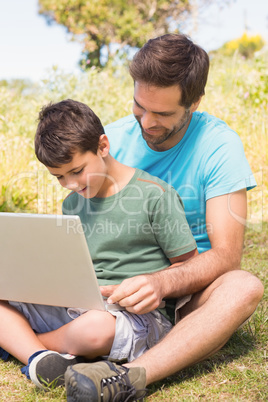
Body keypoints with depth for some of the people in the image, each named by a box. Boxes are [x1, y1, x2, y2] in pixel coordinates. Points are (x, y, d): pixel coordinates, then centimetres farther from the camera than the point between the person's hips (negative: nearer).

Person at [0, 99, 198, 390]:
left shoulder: (155, 194, -8)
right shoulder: (72, 204, 12)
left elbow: (189, 265, -4)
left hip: (141, 314, -6)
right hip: (77, 308, 6)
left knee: (95, 328, -40)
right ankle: (40, 358, -28)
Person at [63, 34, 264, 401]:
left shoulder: (218, 146, -10)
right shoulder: (111, 140, -1)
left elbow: (226, 255, -16)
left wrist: (163, 282, -37)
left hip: (188, 289, -2)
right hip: (115, 287, 3)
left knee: (244, 288, -36)